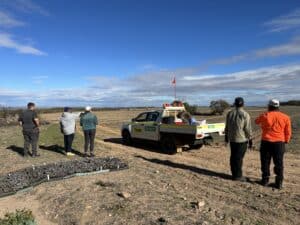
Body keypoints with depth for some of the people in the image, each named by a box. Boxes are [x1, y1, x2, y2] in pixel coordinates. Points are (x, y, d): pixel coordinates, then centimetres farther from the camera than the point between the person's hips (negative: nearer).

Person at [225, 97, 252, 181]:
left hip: (232, 139, 6)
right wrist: (250, 139, -2)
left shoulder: (230, 113, 6)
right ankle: (238, 176, 7)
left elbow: (227, 127, 12)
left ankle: (234, 174, 22)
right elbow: (248, 129, -11)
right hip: (242, 139, -5)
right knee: (239, 158, 0)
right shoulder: (245, 114, -11)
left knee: (233, 157, 13)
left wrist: (226, 136, 21)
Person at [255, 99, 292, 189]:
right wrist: (286, 141, 17)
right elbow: (288, 132, 4)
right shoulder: (285, 117, -1)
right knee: (279, 163, 10)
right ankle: (279, 183, 13)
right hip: (279, 143, 1)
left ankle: (265, 180, 17)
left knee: (265, 162, 11)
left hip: (266, 142, -1)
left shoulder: (265, 116, -5)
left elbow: (257, 121, 16)